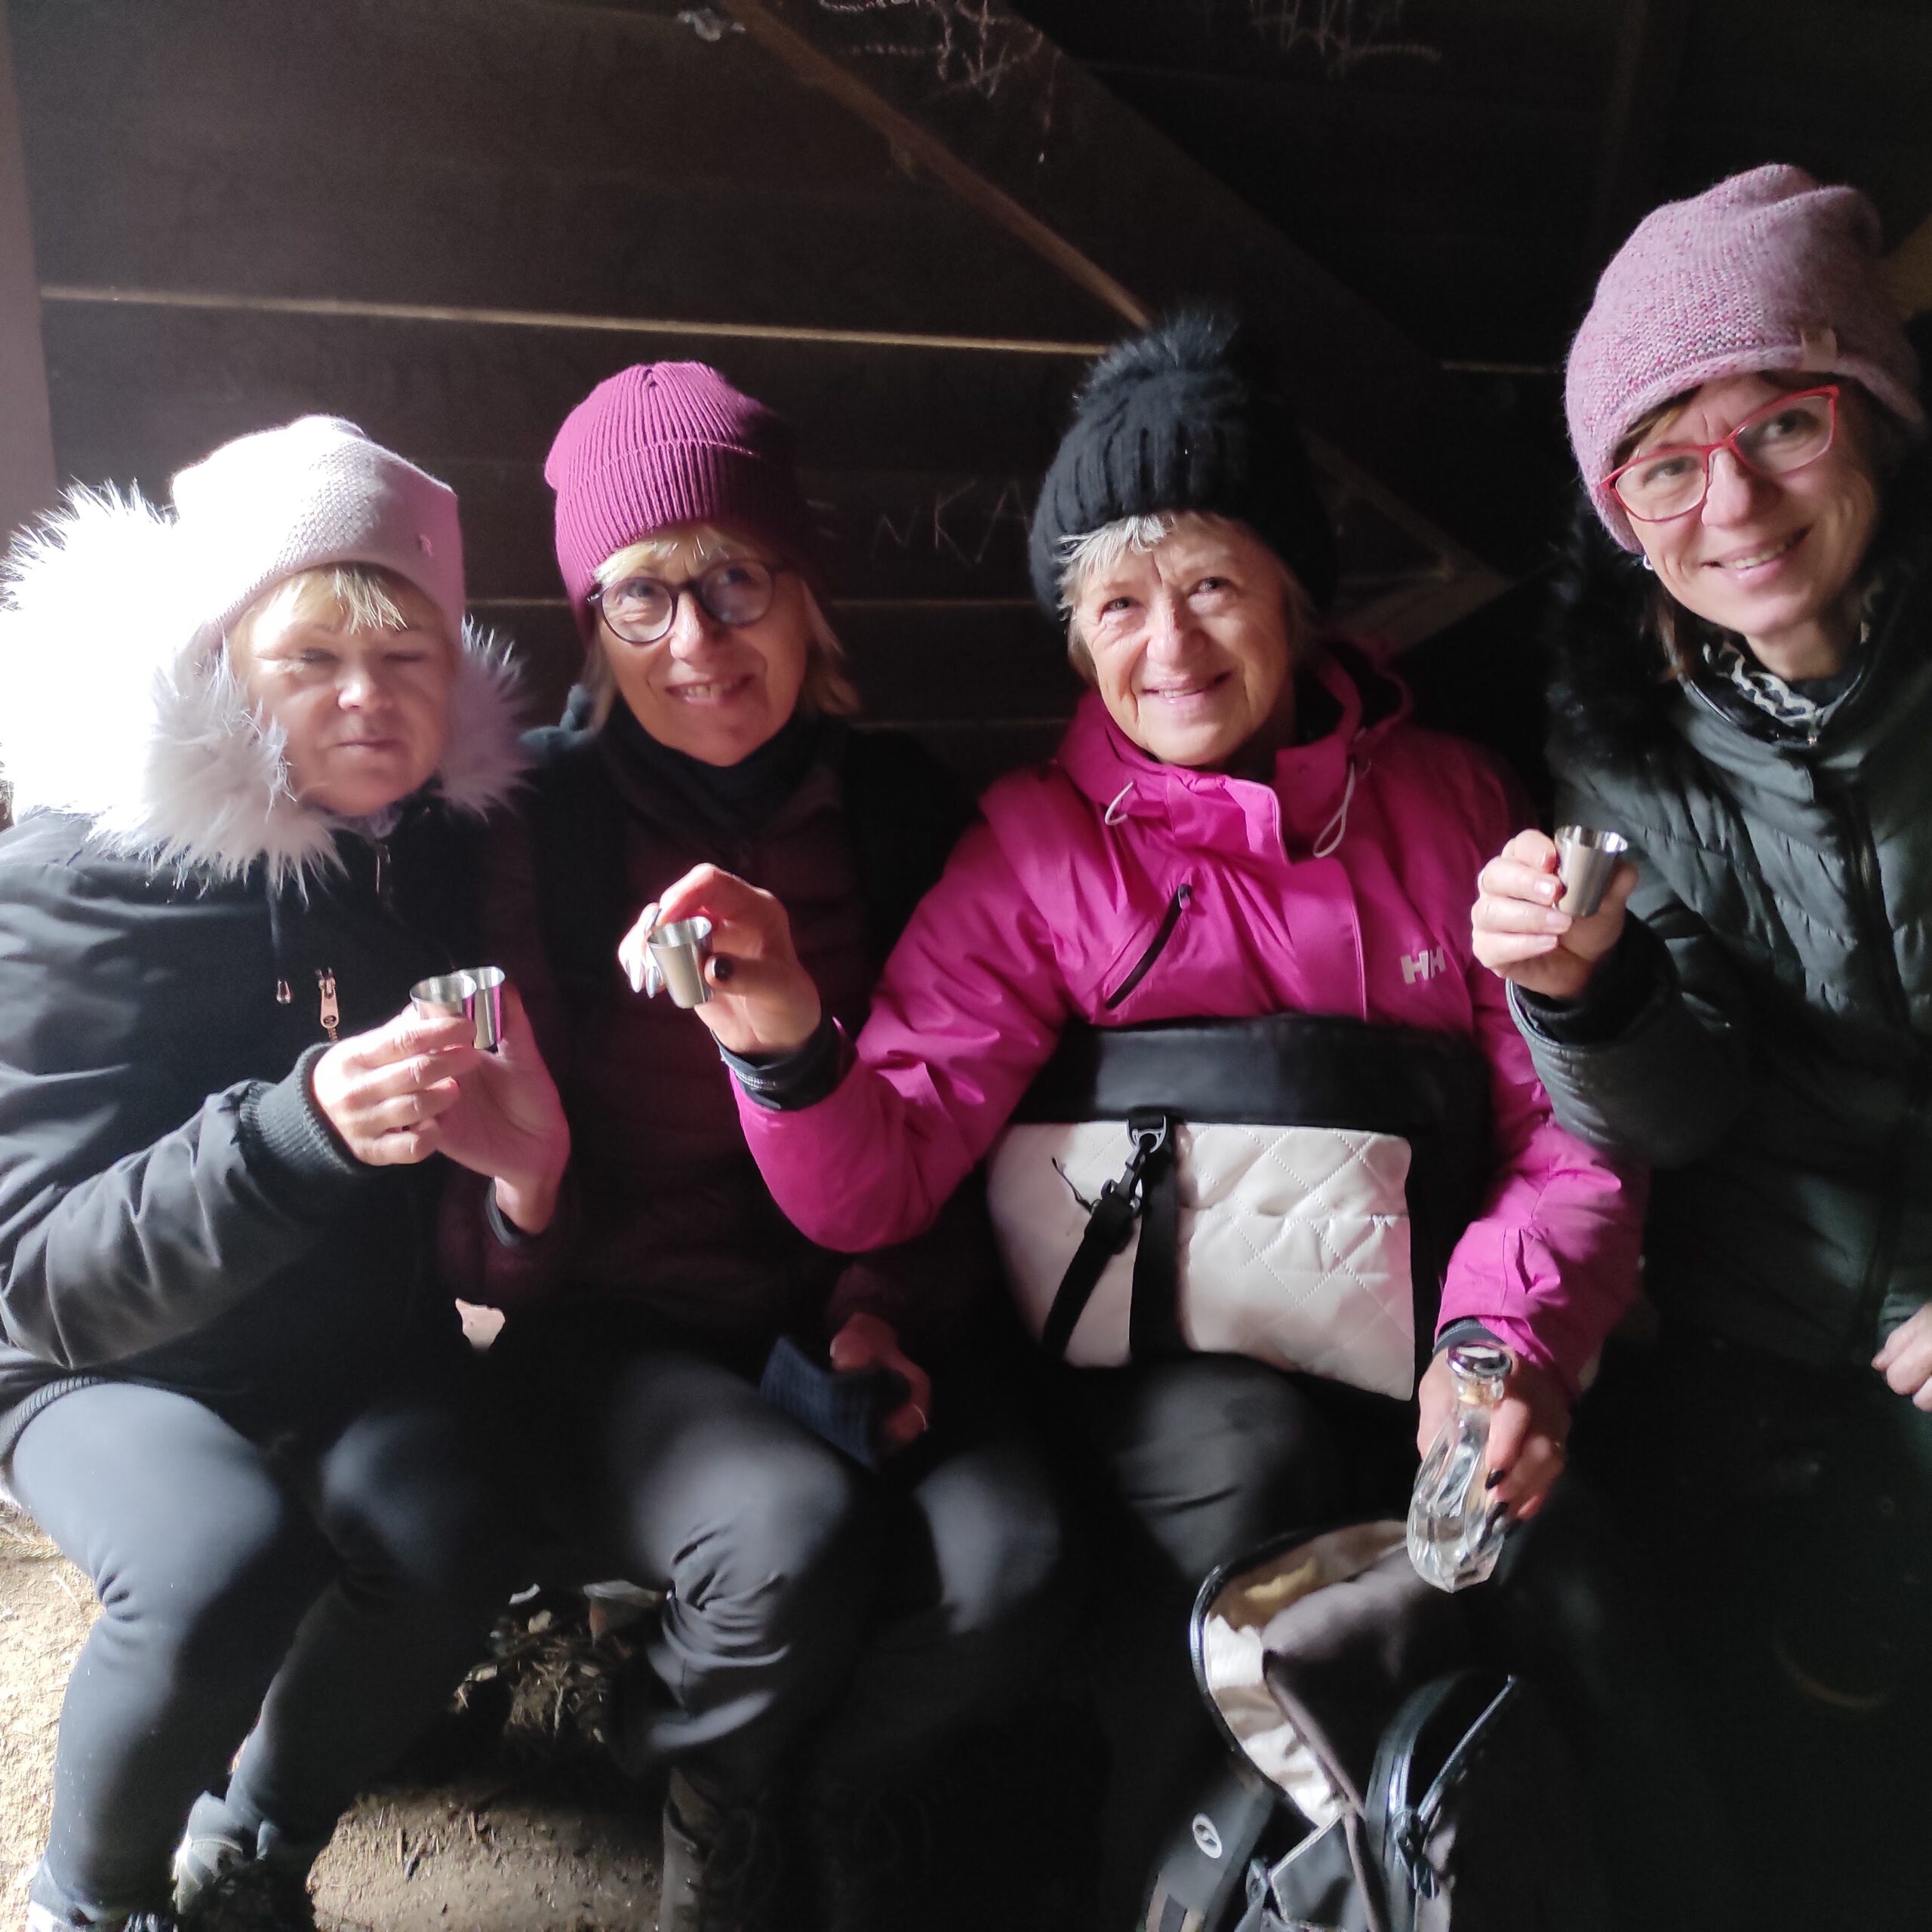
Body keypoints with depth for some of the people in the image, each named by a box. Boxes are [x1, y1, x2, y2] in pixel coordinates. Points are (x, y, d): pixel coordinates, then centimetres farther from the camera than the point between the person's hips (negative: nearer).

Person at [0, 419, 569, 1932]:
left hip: (365, 1341, 3)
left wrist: (520, 1148, -22)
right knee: (223, 1565, -30)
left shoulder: (461, 843, -6)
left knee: (447, 1549, -24)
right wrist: (306, 1124, -40)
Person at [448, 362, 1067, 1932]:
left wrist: (889, 1315, -6)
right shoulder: (540, 819, -6)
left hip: (858, 1318, 3)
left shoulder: (901, 808, 3)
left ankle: (842, 1788, 11)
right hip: (617, 1332, -2)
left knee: (1003, 1563, -25)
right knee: (794, 1526, -31)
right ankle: (705, 1799, 7)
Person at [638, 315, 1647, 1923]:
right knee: (1252, 1457, -31)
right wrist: (790, 1050, -29)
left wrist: (1511, 1332, -15)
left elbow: (1573, 1126, 3)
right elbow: (877, 1185, -8)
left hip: (1415, 1360, 2)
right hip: (1161, 1364, -2)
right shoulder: (1038, 851, -1)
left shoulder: (1445, 798, 6)